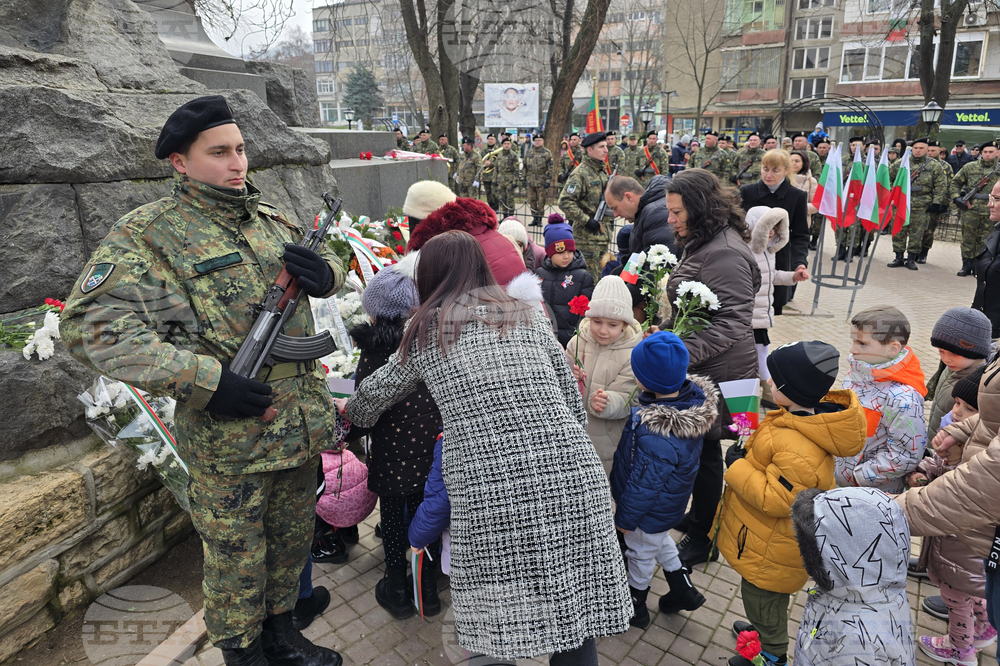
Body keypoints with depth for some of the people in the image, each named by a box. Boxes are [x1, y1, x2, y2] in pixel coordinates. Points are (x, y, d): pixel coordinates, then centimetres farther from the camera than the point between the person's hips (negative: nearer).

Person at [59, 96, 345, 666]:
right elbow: (91, 323, -17)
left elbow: (331, 272, 20)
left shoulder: (272, 220, 8)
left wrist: (324, 271, -8)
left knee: (292, 541, 23)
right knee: (237, 561, 12)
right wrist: (205, 381, -23)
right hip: (230, 443, -6)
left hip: (302, 425, 6)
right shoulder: (150, 233, -10)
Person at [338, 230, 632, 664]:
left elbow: (379, 391, 29)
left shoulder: (426, 329, 13)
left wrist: (349, 408, 50)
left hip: (487, 484, -3)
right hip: (572, 476, 3)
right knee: (573, 608, 13)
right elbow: (574, 405, 15)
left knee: (495, 626, 11)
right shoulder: (528, 315, 18)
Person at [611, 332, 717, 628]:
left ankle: (634, 607, 46)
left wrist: (625, 517, -12)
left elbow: (644, 485, -29)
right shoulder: (691, 395, -21)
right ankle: (684, 590, 51)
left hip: (651, 512, -7)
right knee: (660, 541, 33)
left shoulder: (658, 439, -44)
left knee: (641, 552, 20)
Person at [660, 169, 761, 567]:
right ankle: (701, 518, 38)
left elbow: (733, 322, -27)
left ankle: (702, 538, 23)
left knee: (705, 449, 4)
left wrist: (682, 352, -32)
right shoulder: (702, 243, 11)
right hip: (701, 369, 9)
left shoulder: (724, 253, -22)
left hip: (717, 371, -9)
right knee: (700, 446, 20)